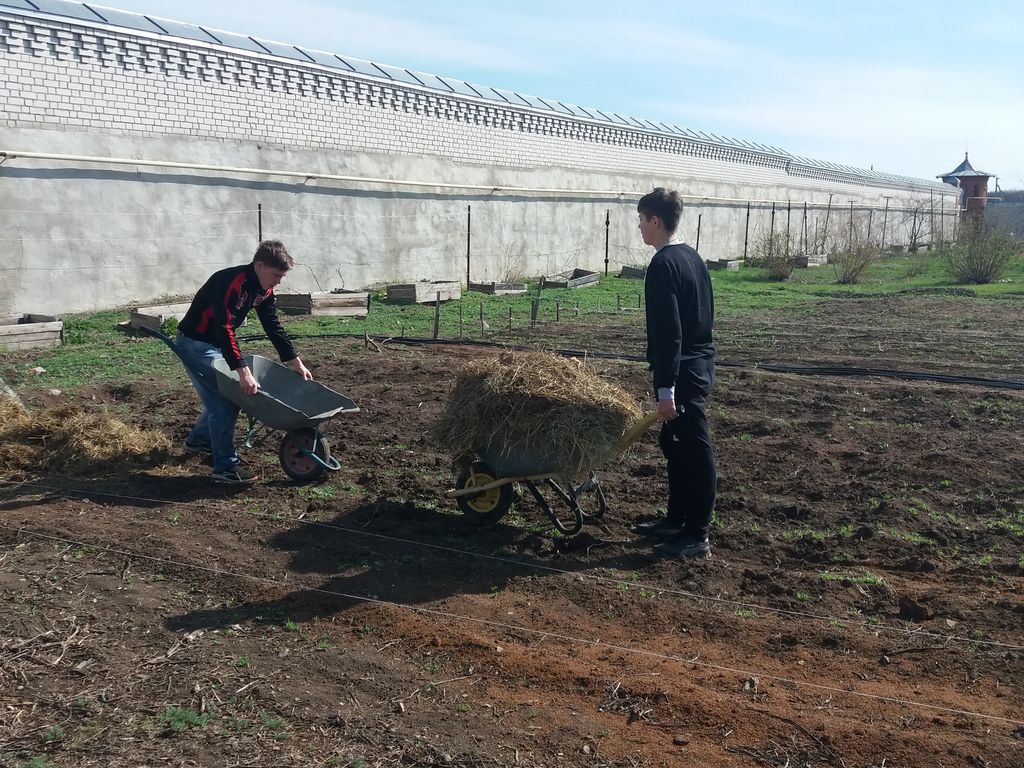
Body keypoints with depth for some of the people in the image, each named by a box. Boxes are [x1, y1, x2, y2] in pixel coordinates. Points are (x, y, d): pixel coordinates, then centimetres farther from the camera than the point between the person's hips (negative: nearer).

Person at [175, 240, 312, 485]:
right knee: (223, 401, -12)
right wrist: (244, 372, -41)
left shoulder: (263, 290, -2)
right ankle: (225, 467, -7)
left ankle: (198, 440, 37)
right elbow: (224, 329, -37)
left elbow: (273, 327, 6)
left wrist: (296, 362, 4)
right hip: (195, 343, -9)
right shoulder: (231, 283, -30)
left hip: (217, 344, 9)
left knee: (227, 395, 16)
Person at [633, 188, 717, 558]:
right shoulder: (693, 257, 13)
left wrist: (666, 389, -22)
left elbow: (668, 333, -23)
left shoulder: (663, 265, -17)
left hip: (682, 371, -10)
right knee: (675, 444, 18)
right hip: (700, 364, 10)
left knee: (694, 452, -3)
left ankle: (697, 537, 5)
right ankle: (677, 520, 29)